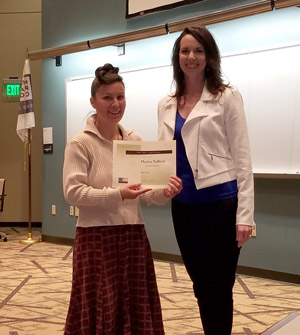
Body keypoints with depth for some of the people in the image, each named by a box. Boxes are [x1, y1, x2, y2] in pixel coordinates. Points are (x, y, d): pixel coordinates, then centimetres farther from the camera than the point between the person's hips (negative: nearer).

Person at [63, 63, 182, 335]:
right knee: (101, 312, 3)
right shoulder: (80, 144, -7)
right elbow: (73, 192, -15)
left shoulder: (135, 141, 9)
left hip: (133, 236, 5)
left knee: (137, 311, 11)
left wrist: (164, 192, -15)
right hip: (97, 238, -5)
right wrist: (116, 195, -25)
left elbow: (147, 192, 7)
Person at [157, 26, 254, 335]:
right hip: (183, 206, 5)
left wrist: (245, 215, -12)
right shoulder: (166, 105, 10)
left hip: (220, 204, -5)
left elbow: (242, 158, -7)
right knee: (201, 286, 15)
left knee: (218, 289, 3)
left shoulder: (226, 98, -4)